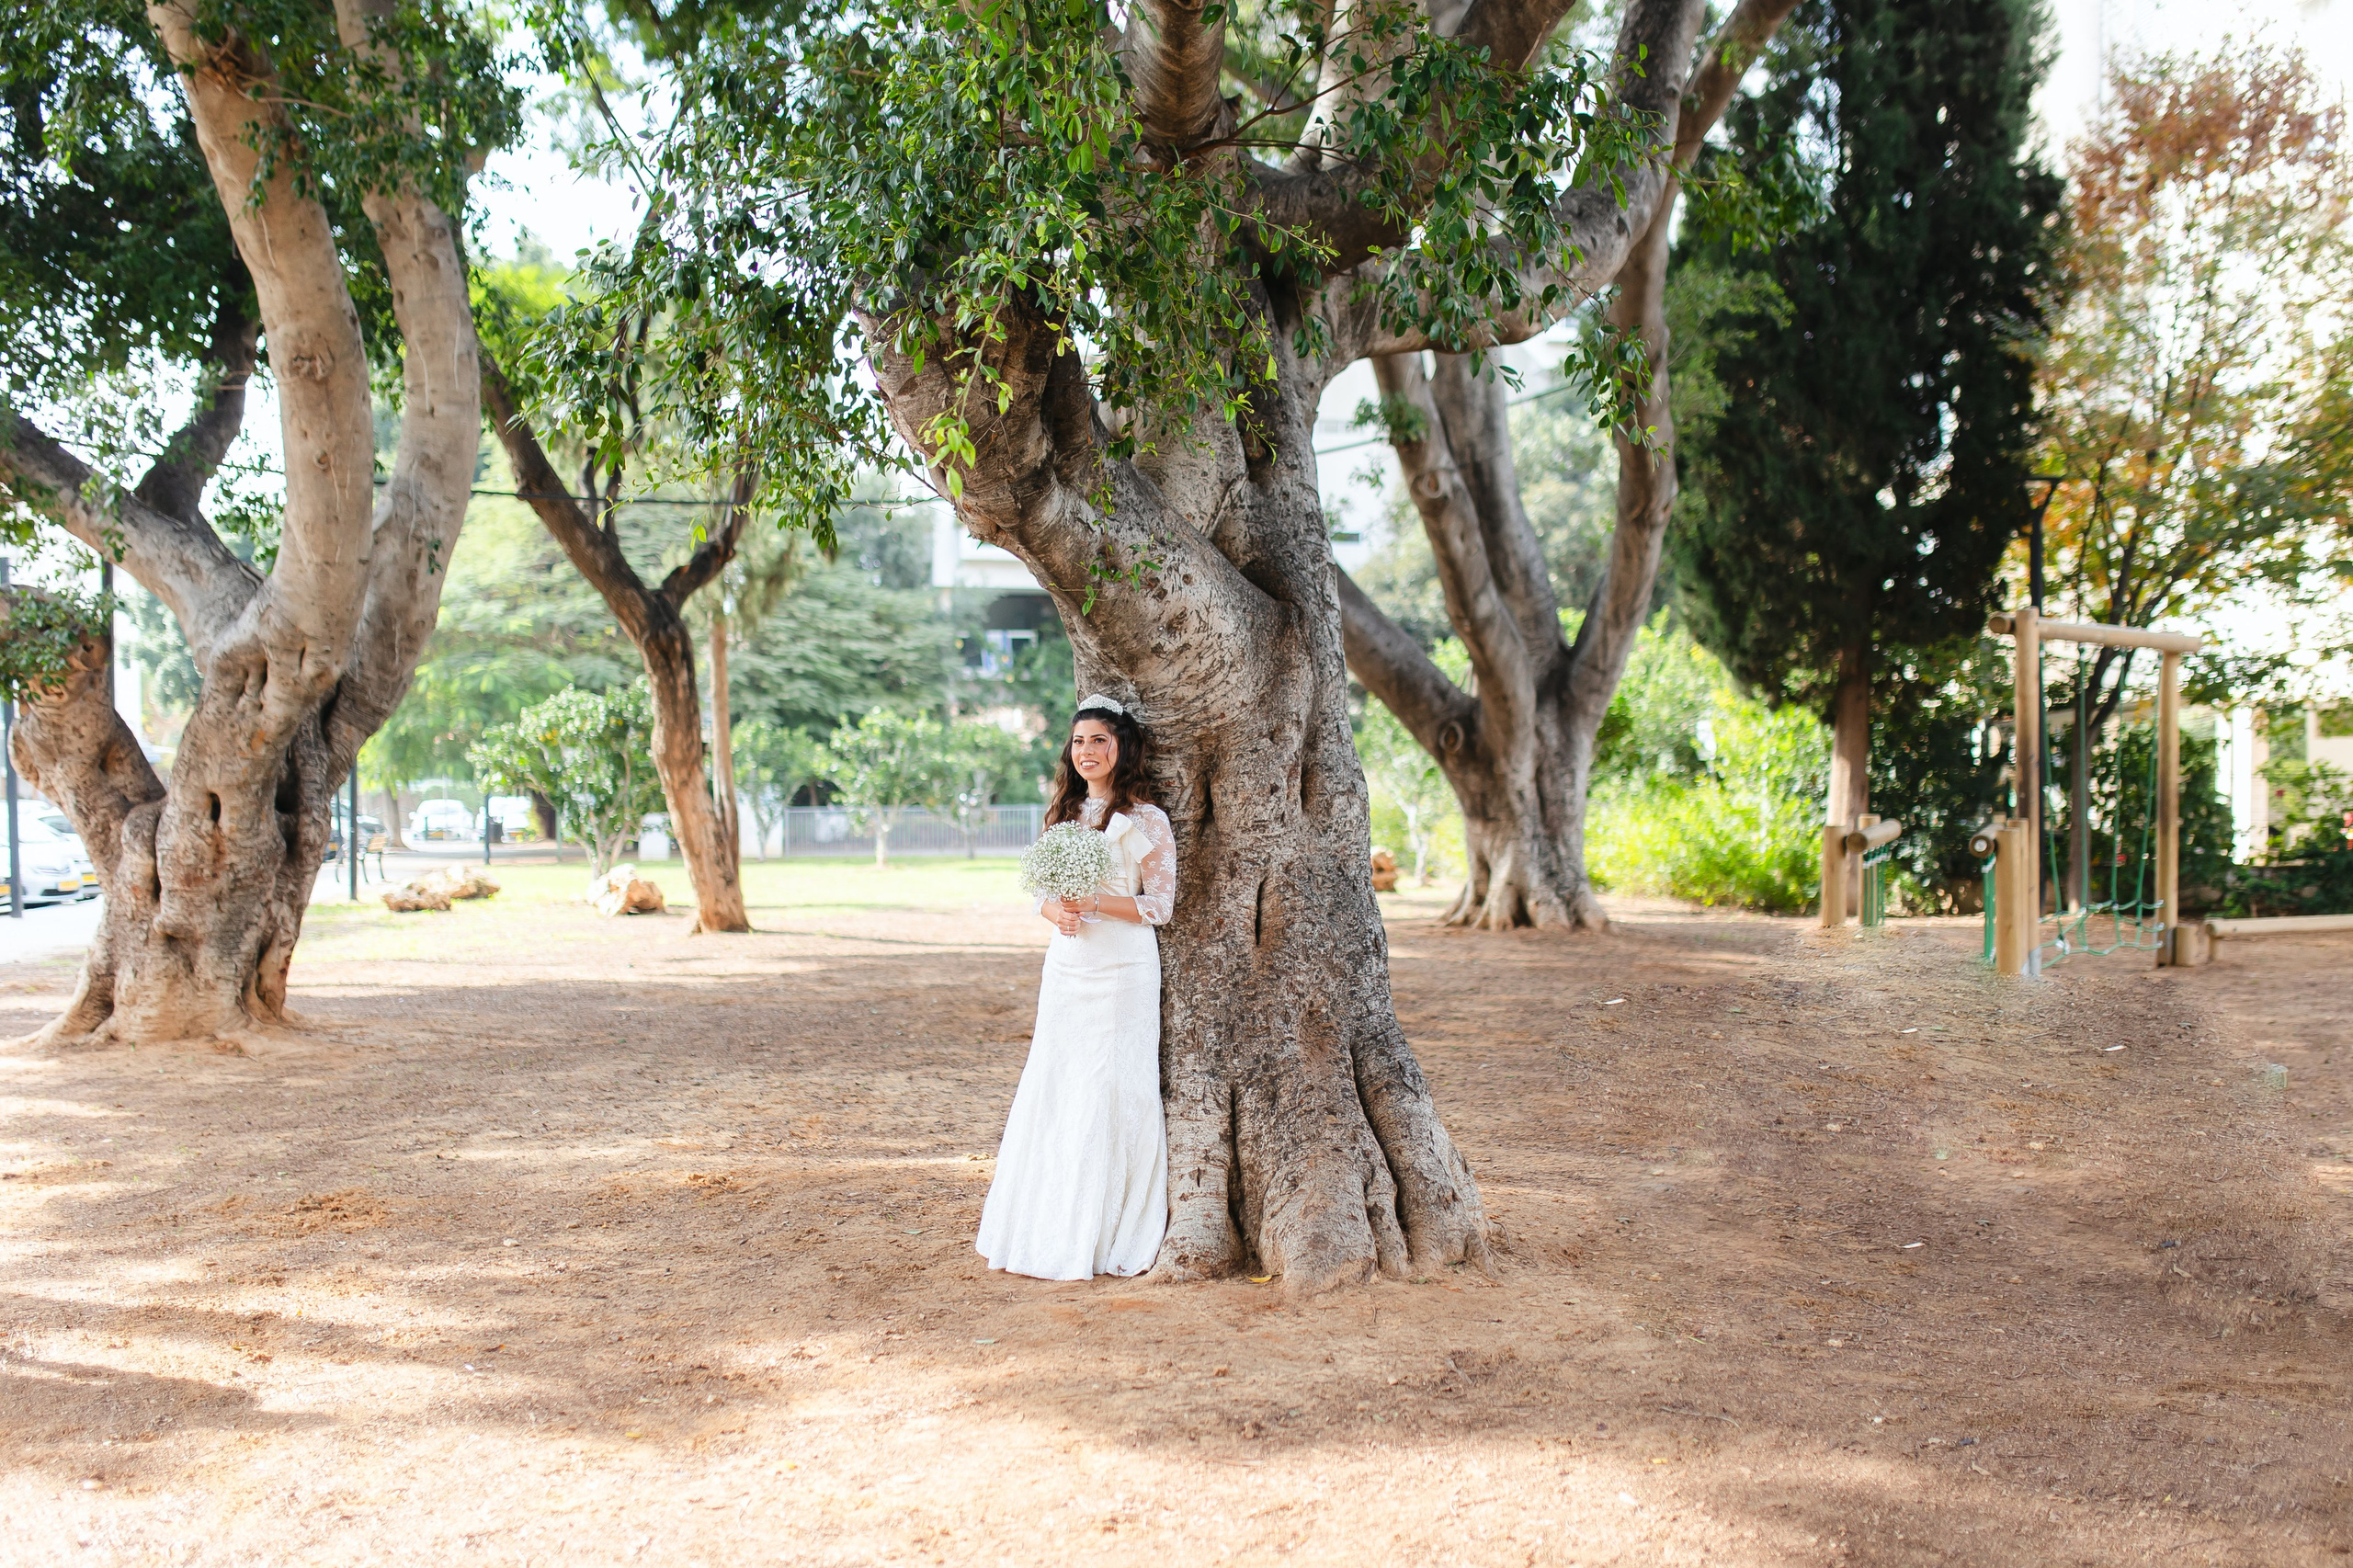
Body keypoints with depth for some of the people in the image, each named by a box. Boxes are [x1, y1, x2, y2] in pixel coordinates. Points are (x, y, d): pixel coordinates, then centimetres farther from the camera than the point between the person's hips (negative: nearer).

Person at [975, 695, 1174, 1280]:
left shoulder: (1146, 821, -5)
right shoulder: (1066, 813, 13)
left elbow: (1159, 907, -7)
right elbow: (1046, 892, 15)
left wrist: (1094, 902, -18)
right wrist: (1058, 912, -8)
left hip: (1122, 971, -6)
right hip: (1065, 965, 6)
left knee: (1108, 1094, -3)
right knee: (1051, 1089, 7)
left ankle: (1104, 1235, 7)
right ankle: (1048, 1225, 17)